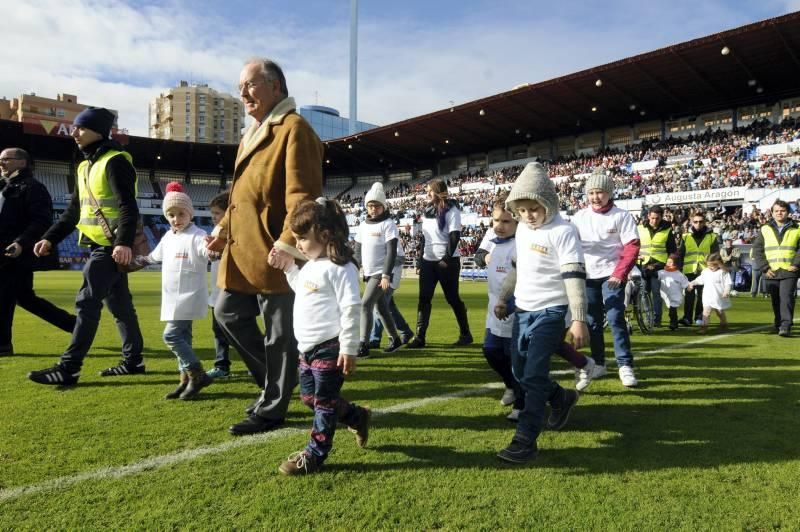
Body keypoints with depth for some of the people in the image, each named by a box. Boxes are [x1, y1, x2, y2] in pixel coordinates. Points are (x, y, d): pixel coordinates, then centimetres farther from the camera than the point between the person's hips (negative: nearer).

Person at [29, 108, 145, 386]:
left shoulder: (115, 162, -12)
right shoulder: (86, 166, 17)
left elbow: (128, 206, -23)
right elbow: (74, 210, 21)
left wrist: (124, 242, -34)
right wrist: (50, 238, 14)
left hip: (111, 247, -10)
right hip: (99, 246, 10)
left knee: (87, 302, -10)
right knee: (119, 304, 12)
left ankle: (68, 368, -6)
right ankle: (133, 360, 20)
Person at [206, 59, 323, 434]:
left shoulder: (293, 128, -11)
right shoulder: (254, 132, 20)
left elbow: (302, 194, -20)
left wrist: (289, 243, -27)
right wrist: (224, 227, 18)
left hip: (275, 255, -10)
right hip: (244, 252, 10)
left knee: (279, 335, 2)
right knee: (228, 314, 16)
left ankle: (271, 410, 17)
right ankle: (276, 381, 30)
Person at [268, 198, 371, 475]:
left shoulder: (340, 267, -17)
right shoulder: (311, 266, 13)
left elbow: (351, 309, -20)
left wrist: (349, 348, -20)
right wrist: (288, 267, 20)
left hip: (329, 348, -10)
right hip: (308, 347, 10)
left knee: (325, 401, 3)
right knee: (309, 396, 19)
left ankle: (314, 454, 15)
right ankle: (357, 416, 35)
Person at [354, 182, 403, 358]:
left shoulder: (388, 224, -9)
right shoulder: (363, 225, 11)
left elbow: (392, 252, -15)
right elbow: (358, 250, 15)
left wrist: (386, 275, -21)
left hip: (381, 274, -7)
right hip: (368, 274, 7)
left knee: (365, 305, -14)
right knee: (381, 307, 13)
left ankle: (363, 345, -12)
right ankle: (395, 339, 27)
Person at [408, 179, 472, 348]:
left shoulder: (451, 210, -8)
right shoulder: (428, 210, 13)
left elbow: (455, 236, -15)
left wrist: (448, 258, -20)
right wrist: (420, 255, 12)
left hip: (446, 261, -7)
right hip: (428, 260, 7)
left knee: (453, 298, 1)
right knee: (424, 299, 2)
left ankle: (465, 334, 16)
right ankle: (420, 337, 4)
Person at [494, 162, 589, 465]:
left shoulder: (563, 232, -15)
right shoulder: (522, 229, 8)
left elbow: (575, 277, -20)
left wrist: (579, 319, -26)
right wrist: (503, 297, 24)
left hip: (549, 312, -8)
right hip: (522, 310, 8)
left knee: (534, 376, -11)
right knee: (520, 373, 15)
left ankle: (525, 441, -3)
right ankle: (561, 398, 38)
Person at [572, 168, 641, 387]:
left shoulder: (621, 216, -6)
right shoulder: (580, 216, 4)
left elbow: (632, 246, -9)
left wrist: (620, 274, -18)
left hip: (611, 275, -4)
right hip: (588, 276, 4)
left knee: (615, 319, -11)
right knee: (592, 322, 10)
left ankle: (625, 366, -2)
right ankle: (598, 363, 22)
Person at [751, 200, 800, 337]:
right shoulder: (765, 229, 8)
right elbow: (757, 249, 5)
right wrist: (764, 267, -3)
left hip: (789, 272, -2)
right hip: (771, 273, 2)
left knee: (786, 298, -13)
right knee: (775, 301, 8)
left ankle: (786, 327, -12)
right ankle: (778, 325, 20)